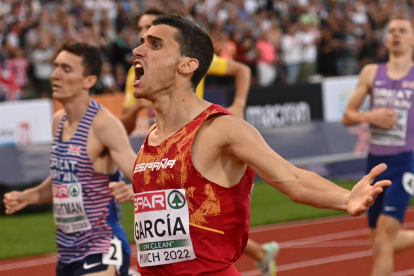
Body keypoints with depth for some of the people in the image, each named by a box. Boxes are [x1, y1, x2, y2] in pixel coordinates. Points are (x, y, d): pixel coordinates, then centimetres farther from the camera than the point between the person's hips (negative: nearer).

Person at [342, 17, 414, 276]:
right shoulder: (371, 73, 6)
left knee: (383, 242, -14)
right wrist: (370, 116, -12)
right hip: (375, 160, 5)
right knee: (380, 240, 15)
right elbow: (348, 116, 7)